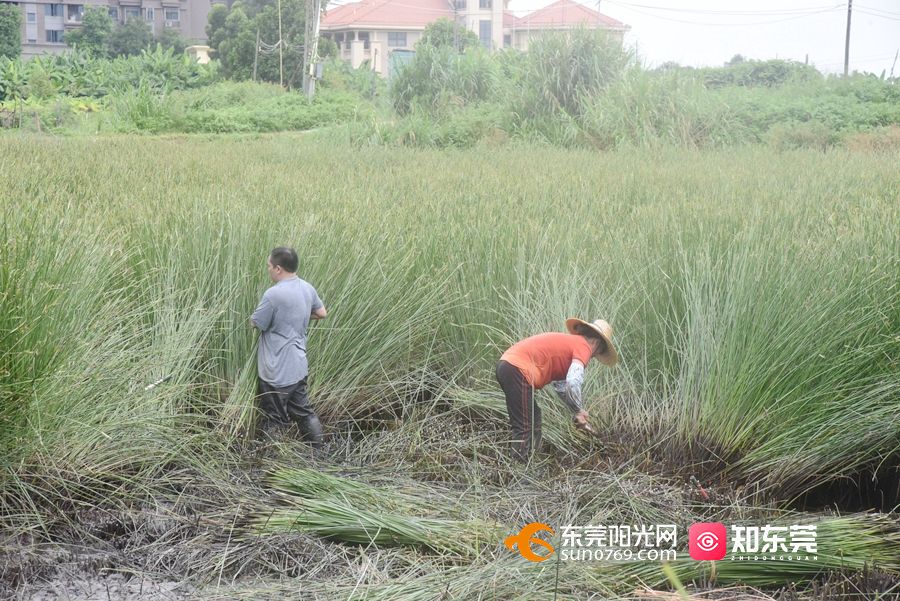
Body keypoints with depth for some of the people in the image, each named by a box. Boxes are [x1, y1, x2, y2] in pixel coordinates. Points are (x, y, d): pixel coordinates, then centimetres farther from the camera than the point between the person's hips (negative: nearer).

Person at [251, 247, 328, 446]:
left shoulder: (274, 294, -23)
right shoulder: (307, 288, 1)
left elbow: (255, 323, -12)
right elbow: (322, 313, 16)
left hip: (277, 371, -8)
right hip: (298, 366, 8)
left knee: (275, 418, 7)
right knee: (303, 410, 19)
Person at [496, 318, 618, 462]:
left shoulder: (568, 343, 26)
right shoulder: (583, 347, -2)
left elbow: (560, 384, 34)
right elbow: (573, 382, -18)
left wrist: (578, 412, 30)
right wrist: (579, 411, -3)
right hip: (519, 369, -10)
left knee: (534, 418, 20)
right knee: (525, 428, -5)